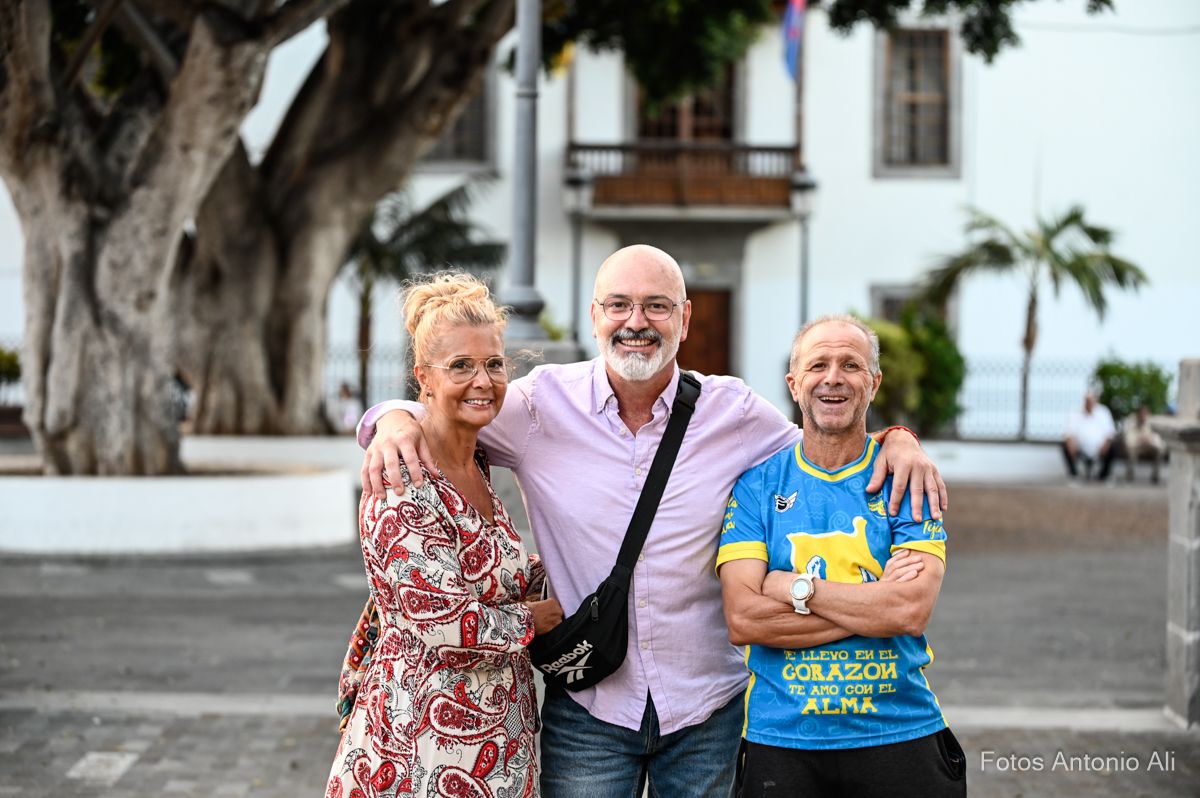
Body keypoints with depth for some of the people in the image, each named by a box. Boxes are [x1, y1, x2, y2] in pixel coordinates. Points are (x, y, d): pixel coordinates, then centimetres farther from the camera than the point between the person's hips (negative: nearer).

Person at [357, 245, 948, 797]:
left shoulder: (734, 411, 0)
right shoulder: (543, 404, -4)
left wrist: (894, 436, -4)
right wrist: (396, 421, -16)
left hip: (708, 711, 1)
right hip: (585, 708, -1)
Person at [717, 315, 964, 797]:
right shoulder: (757, 482, 2)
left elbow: (912, 610, -13)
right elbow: (742, 620, -10)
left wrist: (796, 587, -13)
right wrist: (875, 604, -14)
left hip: (899, 736, 0)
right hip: (780, 740, 0)